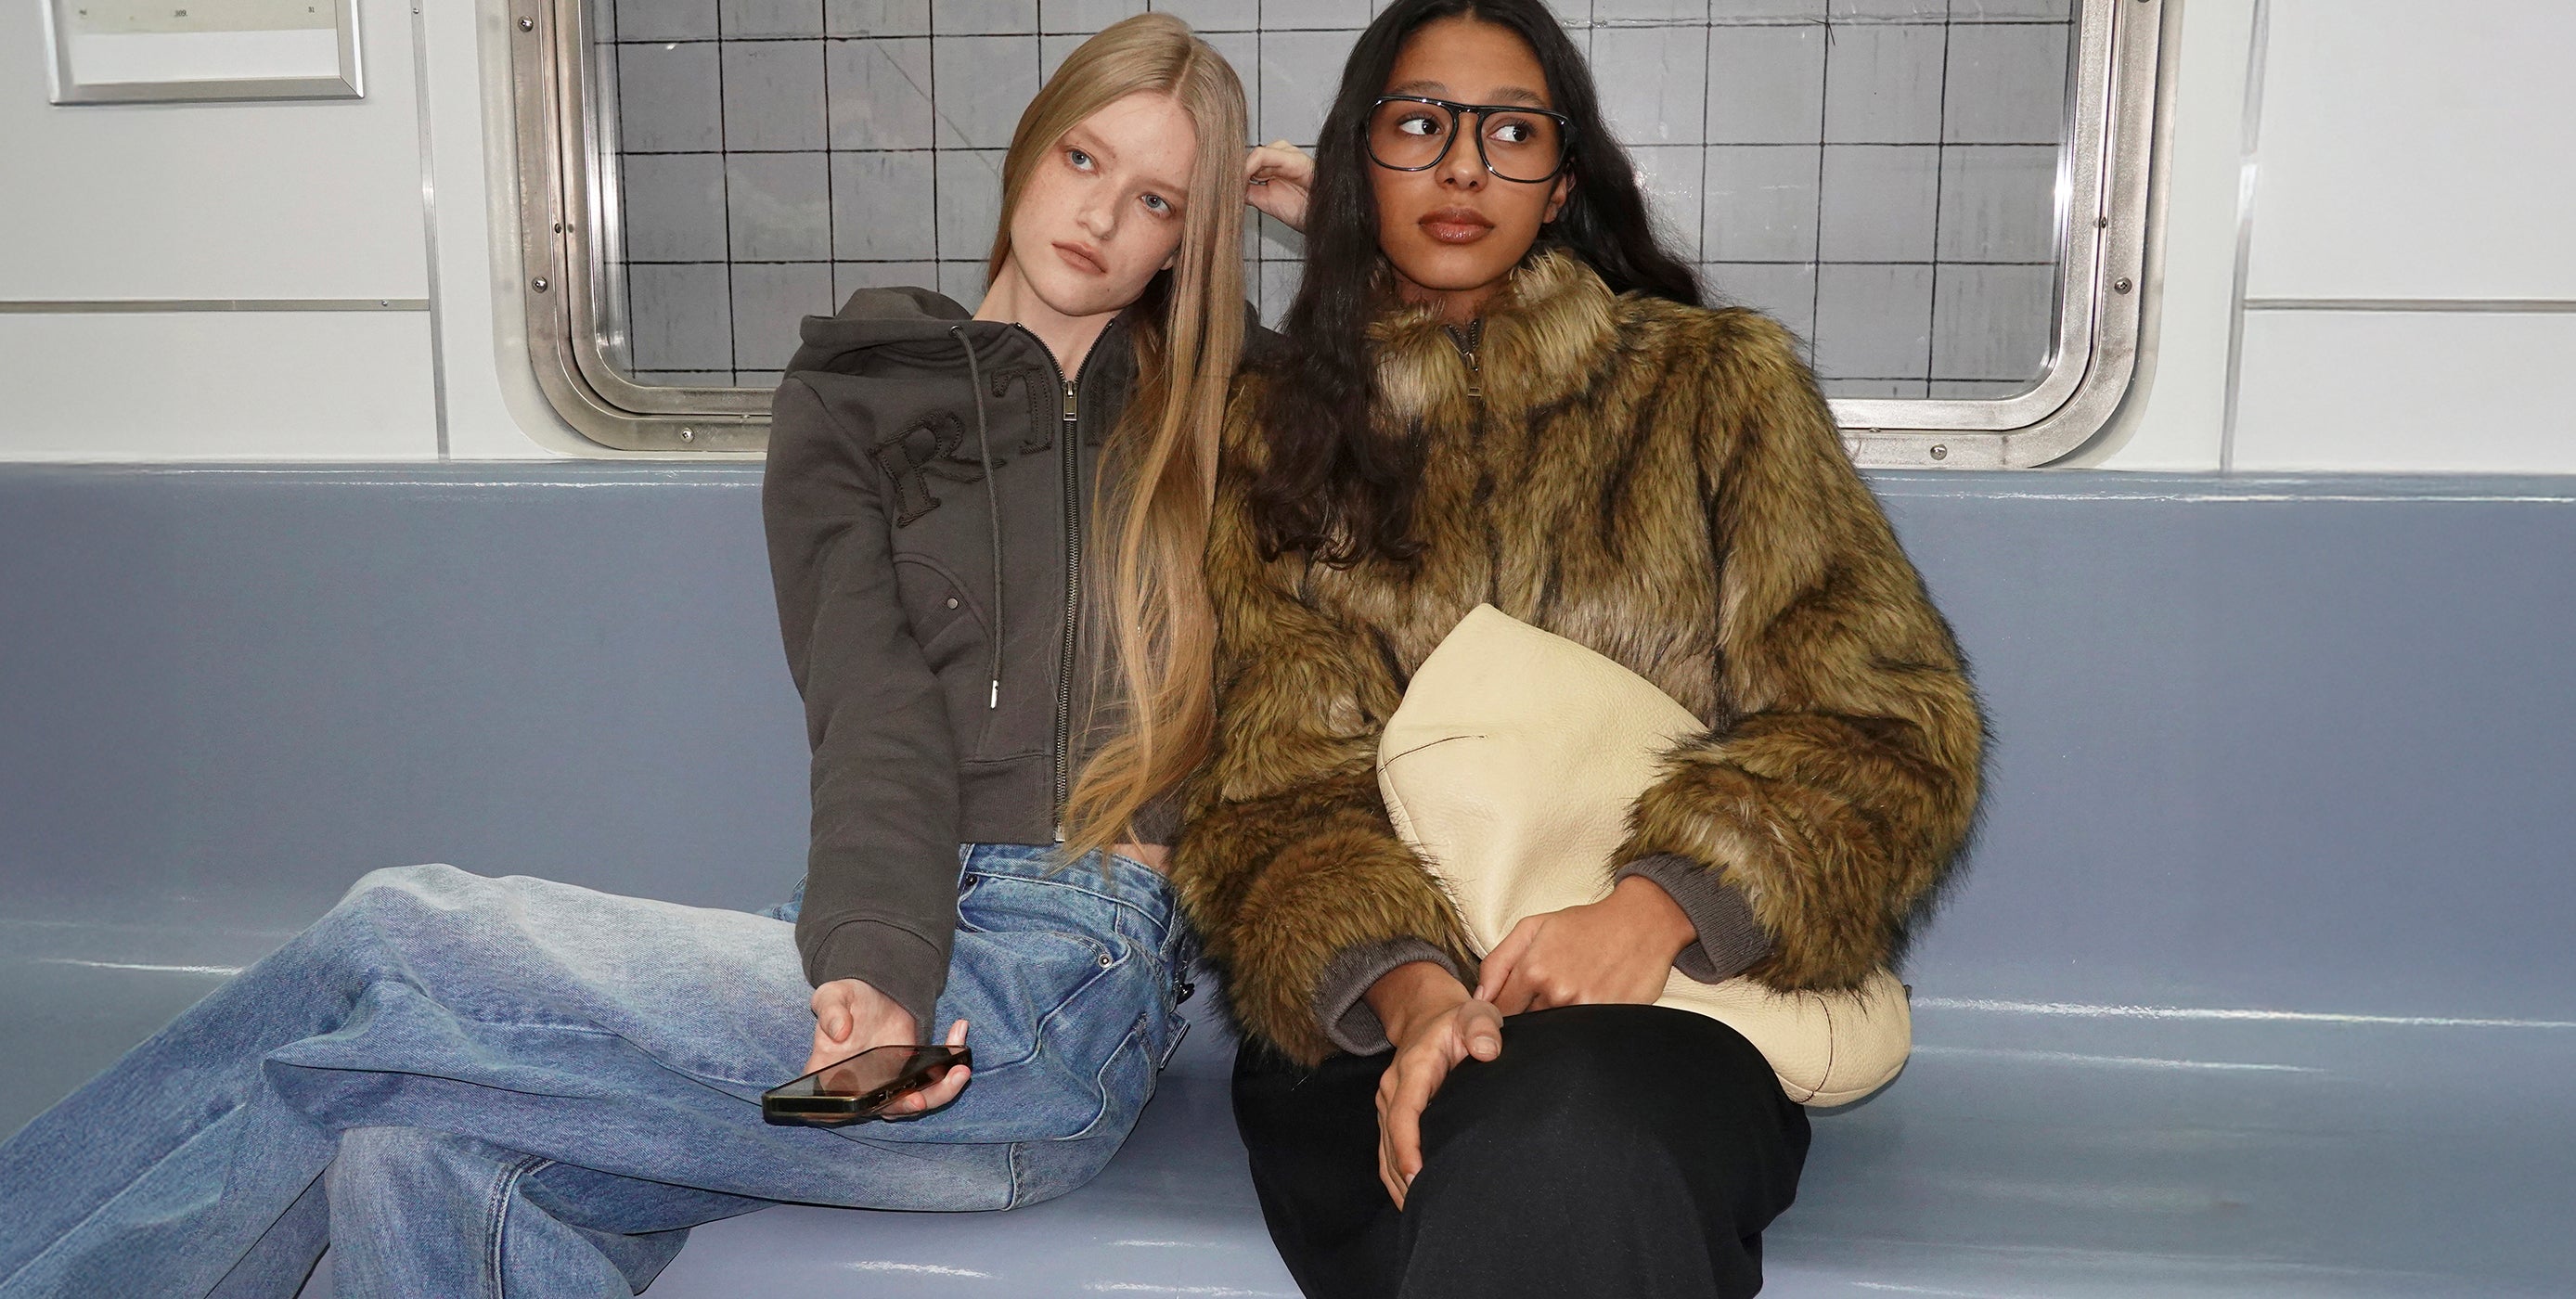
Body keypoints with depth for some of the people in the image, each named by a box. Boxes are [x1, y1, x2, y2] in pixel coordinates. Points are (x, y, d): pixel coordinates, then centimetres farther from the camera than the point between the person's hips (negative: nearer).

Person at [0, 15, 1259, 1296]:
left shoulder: (1214, 410, 12)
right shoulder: (848, 403, 11)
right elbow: (875, 709, -3)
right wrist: (878, 961, -21)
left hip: (1060, 982, -3)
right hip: (902, 937, 3)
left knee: (391, 938, -15)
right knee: (417, 1160, -26)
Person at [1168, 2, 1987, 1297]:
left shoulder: (1716, 381, 10)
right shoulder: (1275, 434, 13)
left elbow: (1887, 719, 2)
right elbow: (1276, 777, 4)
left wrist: (1659, 904, -16)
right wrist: (1407, 989, -18)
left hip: (1670, 997, 0)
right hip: (1368, 1022, 1)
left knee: (1569, 1140, -35)